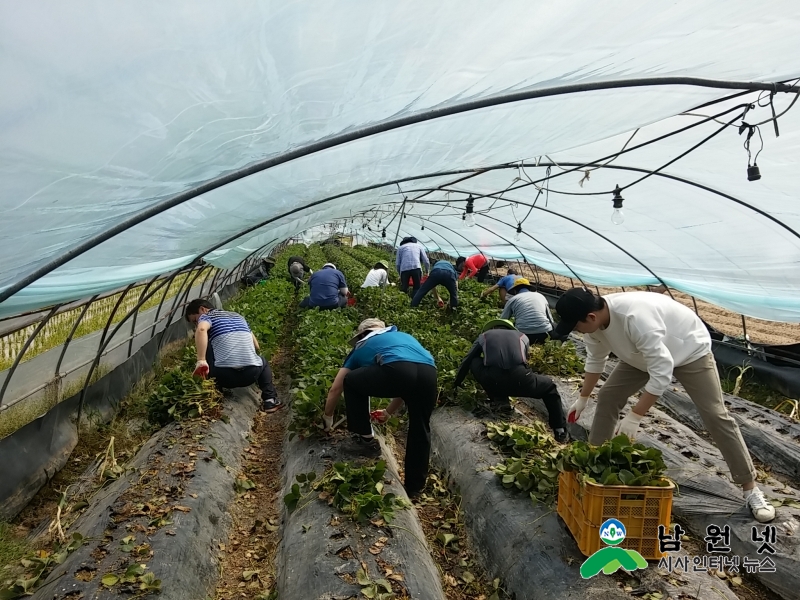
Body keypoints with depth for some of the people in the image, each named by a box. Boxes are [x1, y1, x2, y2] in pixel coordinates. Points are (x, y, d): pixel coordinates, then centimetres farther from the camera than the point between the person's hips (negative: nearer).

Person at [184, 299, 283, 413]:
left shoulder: (206, 316, 9)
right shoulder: (238, 316, 27)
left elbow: (201, 329, -18)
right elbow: (256, 347, 31)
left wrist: (201, 361, -19)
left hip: (225, 376, -4)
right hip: (252, 373, 5)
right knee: (263, 362, 38)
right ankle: (270, 400, 21)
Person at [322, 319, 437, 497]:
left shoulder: (362, 346, 34)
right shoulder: (404, 336, 42)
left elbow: (335, 389, 38)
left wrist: (328, 418, 55)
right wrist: (389, 412, 63)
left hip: (397, 370, -4)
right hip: (429, 373, 4)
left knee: (351, 382, 25)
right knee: (420, 429, 26)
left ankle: (365, 440, 30)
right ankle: (415, 487, 35)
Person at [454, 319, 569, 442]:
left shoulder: (484, 336, 30)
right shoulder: (522, 336, 33)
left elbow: (466, 361, 33)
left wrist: (457, 383, 47)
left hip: (492, 380, -1)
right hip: (519, 378, 1)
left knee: (474, 363, 32)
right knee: (549, 387, 31)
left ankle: (499, 400, 21)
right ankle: (561, 432, 22)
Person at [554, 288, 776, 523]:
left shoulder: (635, 317, -45)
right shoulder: (594, 322, -19)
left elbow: (662, 371, -42)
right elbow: (595, 360, 2)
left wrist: (635, 416, -40)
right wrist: (583, 398, 7)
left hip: (689, 349, -7)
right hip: (645, 353, 7)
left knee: (716, 416, -7)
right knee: (608, 396, 1)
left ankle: (750, 488, 7)